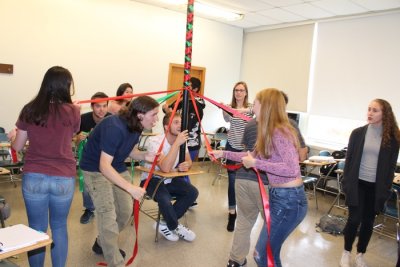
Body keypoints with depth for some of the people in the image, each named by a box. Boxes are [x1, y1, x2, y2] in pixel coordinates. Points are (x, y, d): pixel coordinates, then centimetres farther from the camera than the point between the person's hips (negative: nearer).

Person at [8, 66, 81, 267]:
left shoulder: (30, 110, -2)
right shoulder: (72, 111, -8)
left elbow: (17, 146, 6)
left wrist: (13, 135, 29)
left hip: (33, 178, 1)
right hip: (63, 179, -1)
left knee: (36, 229, 14)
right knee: (59, 227, 18)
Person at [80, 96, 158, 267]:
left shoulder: (136, 127, -8)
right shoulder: (114, 128, -34)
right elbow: (104, 166, -36)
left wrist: (145, 156, -16)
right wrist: (131, 188, -42)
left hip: (118, 168, 8)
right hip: (95, 170, -8)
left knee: (126, 211, 11)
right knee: (108, 216, -14)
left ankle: (103, 244, 35)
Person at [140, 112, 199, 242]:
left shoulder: (181, 140, -5)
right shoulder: (155, 141, -25)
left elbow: (189, 161, 8)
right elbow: (165, 168, -38)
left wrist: (185, 165, -18)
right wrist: (177, 143, -38)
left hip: (170, 179, 7)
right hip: (151, 179, -6)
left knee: (193, 192, -15)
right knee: (164, 199, -34)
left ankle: (166, 224, -1)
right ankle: (175, 227, -1)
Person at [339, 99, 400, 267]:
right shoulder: (358, 133, -2)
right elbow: (349, 159, 0)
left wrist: (386, 188, -2)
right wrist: (346, 183, -3)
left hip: (376, 187, 1)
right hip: (358, 184, 0)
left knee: (368, 221, 10)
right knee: (354, 219, 0)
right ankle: (346, 252, 22)